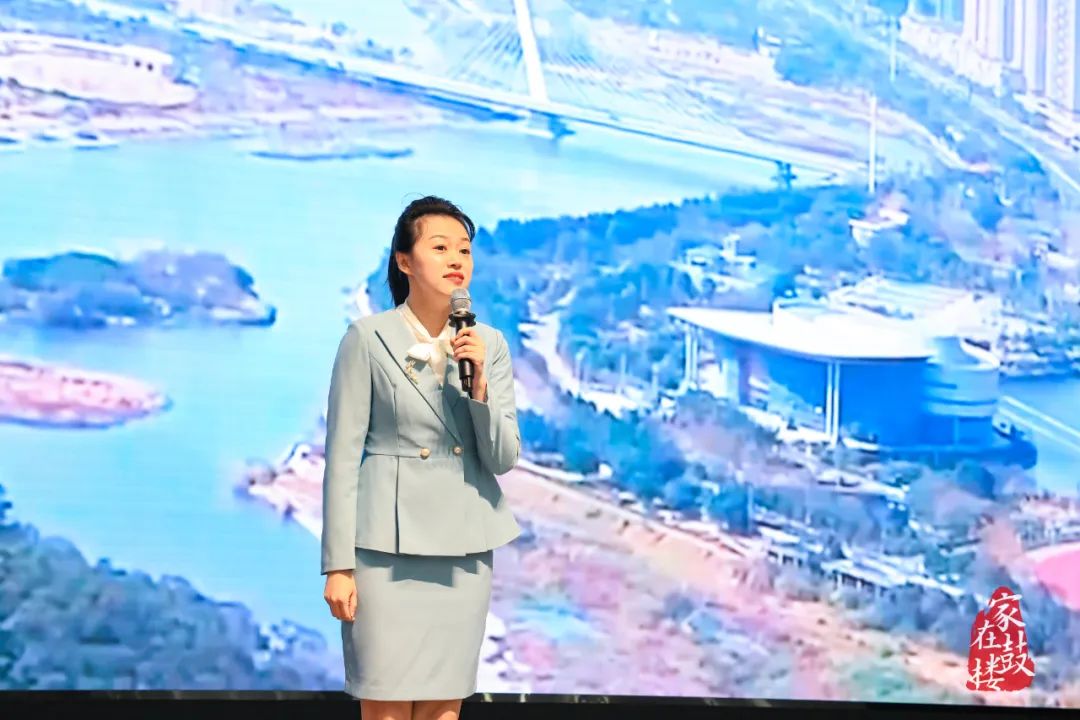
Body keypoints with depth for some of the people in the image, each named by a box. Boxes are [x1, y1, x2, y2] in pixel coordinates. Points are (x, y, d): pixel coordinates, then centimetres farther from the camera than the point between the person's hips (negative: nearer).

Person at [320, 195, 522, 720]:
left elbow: (503, 458, 2)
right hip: (388, 543, -4)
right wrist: (338, 564, -9)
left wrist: (478, 383, -14)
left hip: (464, 547, 4)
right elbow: (342, 455, -6)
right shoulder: (367, 338, -6)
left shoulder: (489, 344, 5)